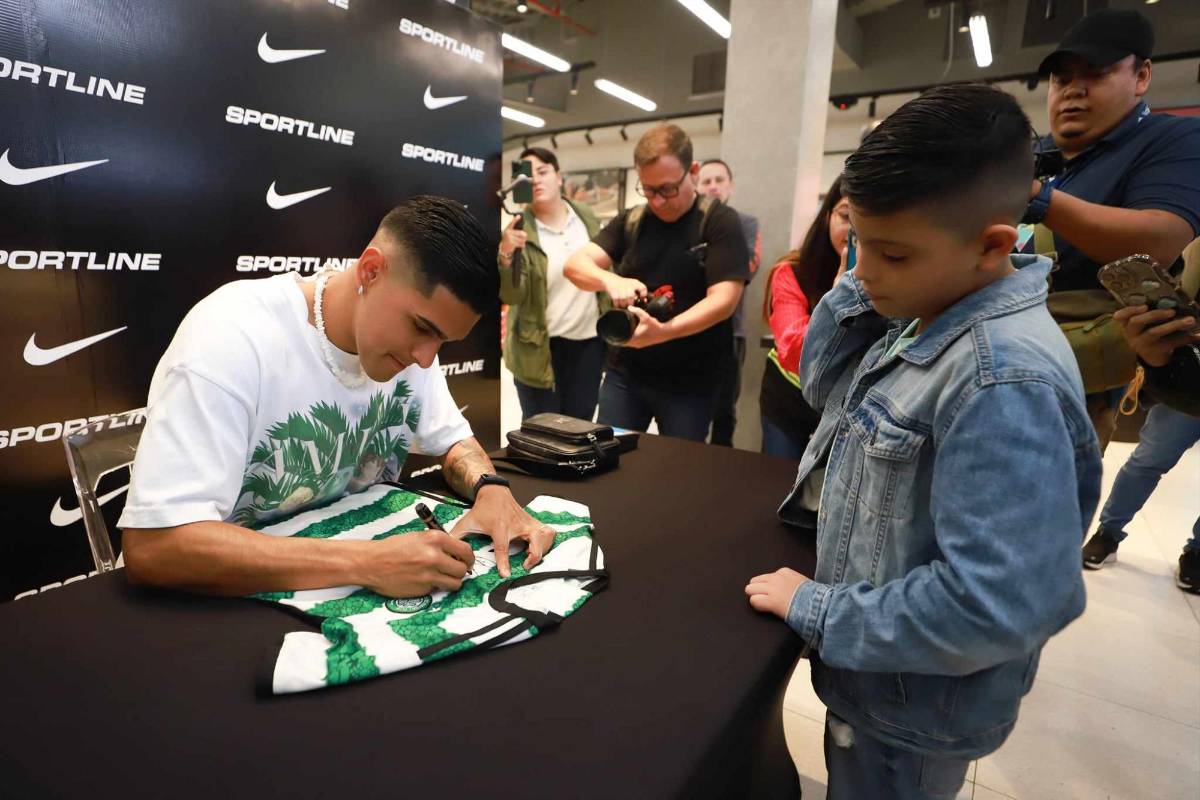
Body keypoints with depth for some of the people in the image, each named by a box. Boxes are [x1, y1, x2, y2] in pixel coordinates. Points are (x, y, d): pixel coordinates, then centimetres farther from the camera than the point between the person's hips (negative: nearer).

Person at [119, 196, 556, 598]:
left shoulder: (405, 334, -5)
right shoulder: (232, 337, -22)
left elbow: (453, 440, 6)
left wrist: (491, 488, -14)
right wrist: (367, 563, -32)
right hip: (238, 603, -4)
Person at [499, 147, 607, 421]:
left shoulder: (587, 217, 3)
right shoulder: (519, 231, -9)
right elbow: (511, 296, -17)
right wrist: (506, 255, -34)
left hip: (589, 340, 4)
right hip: (540, 347, -3)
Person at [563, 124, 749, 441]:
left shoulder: (720, 221, -7)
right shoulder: (629, 222, 5)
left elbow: (724, 299, -17)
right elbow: (575, 264, -4)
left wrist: (662, 332, -31)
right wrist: (611, 280, -26)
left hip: (691, 381, -3)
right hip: (624, 372, 4)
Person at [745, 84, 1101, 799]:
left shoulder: (1005, 379, -33)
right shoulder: (923, 317, -5)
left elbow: (994, 606, -35)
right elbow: (822, 385, 3)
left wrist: (814, 607, -23)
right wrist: (864, 277, -11)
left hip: (916, 700, -8)